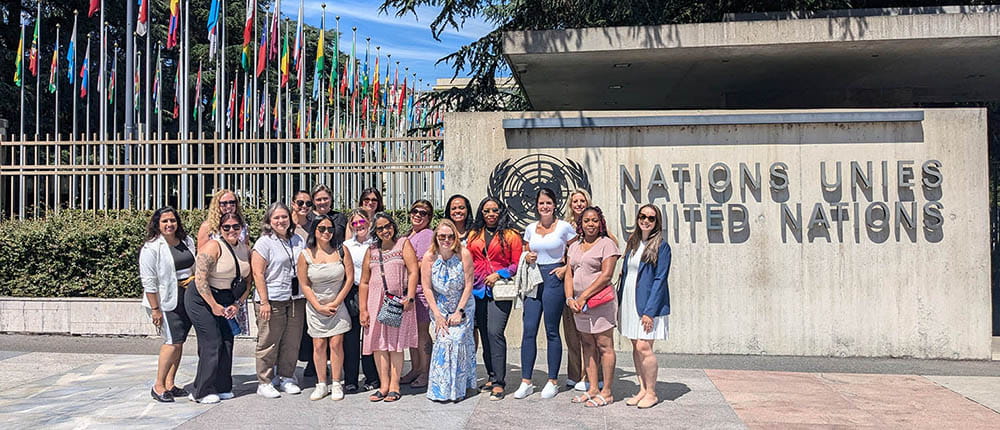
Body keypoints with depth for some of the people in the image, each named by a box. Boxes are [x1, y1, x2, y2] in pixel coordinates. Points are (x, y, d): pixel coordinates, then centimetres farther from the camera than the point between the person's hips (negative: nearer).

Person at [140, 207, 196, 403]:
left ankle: (170, 384, 18)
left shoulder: (187, 241, 10)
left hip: (187, 299, 6)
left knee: (179, 342, 8)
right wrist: (155, 309, -14)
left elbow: (196, 267, 23)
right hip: (166, 301, -6)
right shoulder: (151, 248, -10)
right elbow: (148, 281, -12)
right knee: (173, 341, -11)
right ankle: (158, 386, 2)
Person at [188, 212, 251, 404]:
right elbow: (200, 280, -22)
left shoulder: (246, 249, 4)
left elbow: (247, 282, 9)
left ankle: (222, 388, 19)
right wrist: (214, 306, -18)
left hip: (225, 302, 7)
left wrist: (237, 304, -2)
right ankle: (202, 392, 5)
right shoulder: (213, 247, -18)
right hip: (201, 300, -7)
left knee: (227, 342, 6)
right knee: (212, 343, -8)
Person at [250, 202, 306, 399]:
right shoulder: (264, 243, -4)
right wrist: (264, 301, -14)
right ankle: (264, 382, 12)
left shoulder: (297, 240, 13)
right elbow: (258, 274, -9)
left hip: (296, 301, 5)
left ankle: (287, 378, 23)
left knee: (292, 343, 9)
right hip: (272, 301, -5)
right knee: (268, 344, 1)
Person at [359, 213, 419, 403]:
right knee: (379, 344, 2)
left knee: (396, 344, 0)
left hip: (399, 301, -3)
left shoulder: (403, 244, 4)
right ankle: (384, 385, 10)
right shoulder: (372, 250, 13)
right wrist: (363, 310, 6)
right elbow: (364, 282, 13)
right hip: (376, 301, 3)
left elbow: (413, 272, -4)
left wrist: (409, 298, -14)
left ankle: (394, 386, 7)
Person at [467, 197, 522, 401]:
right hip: (478, 290, 5)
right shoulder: (473, 235, 15)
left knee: (495, 332, -15)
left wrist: (499, 274, -10)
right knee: (484, 334, 8)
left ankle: (499, 382, -9)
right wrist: (469, 281, 7)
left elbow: (517, 264, 2)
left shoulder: (511, 236, 4)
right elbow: (468, 261, 19)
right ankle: (492, 376, 19)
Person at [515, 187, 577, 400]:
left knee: (552, 331, 1)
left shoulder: (564, 227, -1)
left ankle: (552, 382, 13)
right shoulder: (530, 229, 11)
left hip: (553, 280, -4)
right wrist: (527, 258, 1)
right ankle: (526, 382, 6)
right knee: (529, 330, 0)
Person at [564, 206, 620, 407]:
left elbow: (606, 275, -12)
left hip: (600, 301, -7)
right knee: (587, 345, 11)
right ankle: (592, 389, 19)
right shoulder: (574, 246, 16)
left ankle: (606, 392, 5)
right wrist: (570, 299, -4)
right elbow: (569, 275, 13)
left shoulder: (607, 244, -3)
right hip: (579, 304, 7)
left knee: (604, 346, -2)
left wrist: (584, 297, -14)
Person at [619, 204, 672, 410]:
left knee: (644, 347, -8)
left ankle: (652, 393, 6)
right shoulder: (632, 243, 12)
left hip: (649, 303, -7)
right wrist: (620, 304, 10)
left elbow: (660, 280, -12)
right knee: (635, 346, 10)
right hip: (630, 301, 7)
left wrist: (649, 311, -17)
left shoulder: (661, 246, -8)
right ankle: (642, 389, 21)